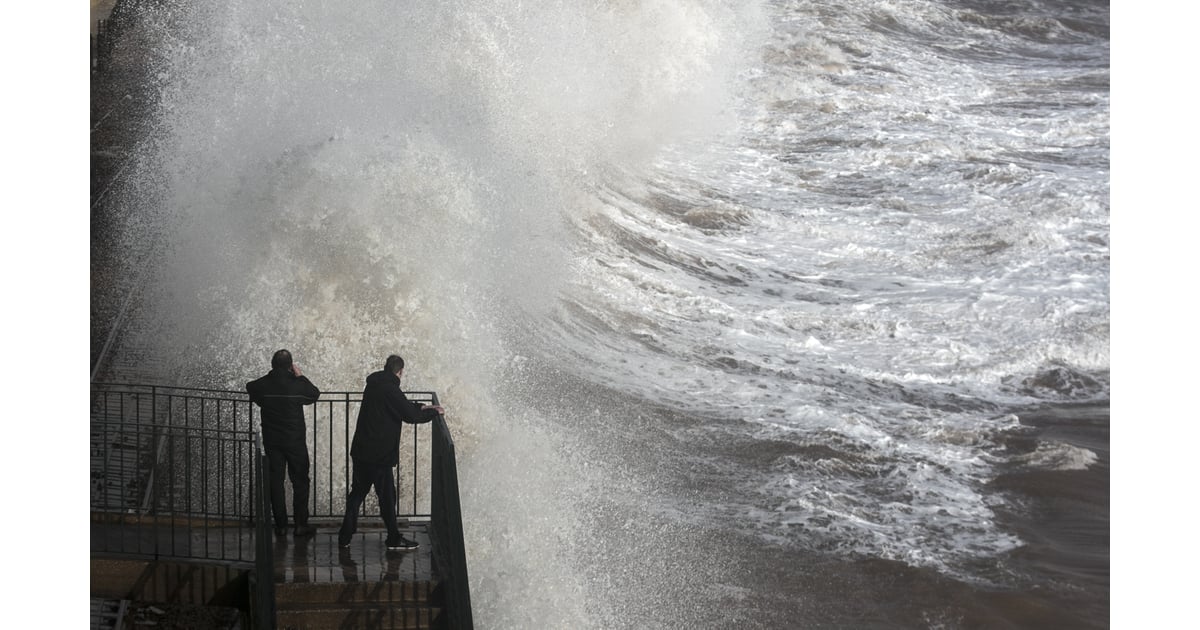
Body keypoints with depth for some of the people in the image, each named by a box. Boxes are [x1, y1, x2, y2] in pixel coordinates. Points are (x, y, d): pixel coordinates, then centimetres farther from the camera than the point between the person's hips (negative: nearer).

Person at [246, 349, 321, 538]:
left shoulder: (263, 384, -7)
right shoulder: (296, 384, -13)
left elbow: (249, 388, 14)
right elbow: (315, 394, 5)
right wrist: (300, 376, 7)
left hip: (272, 442, 2)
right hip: (295, 442, -2)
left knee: (275, 482, 8)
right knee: (300, 482, 7)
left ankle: (281, 525, 8)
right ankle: (301, 525, 4)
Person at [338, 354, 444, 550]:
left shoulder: (373, 385, 11)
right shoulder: (390, 390, -17)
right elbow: (410, 415, -16)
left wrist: (421, 407, 27)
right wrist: (434, 412, -2)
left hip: (361, 451, 8)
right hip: (379, 454, -8)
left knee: (357, 492, 14)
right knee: (387, 495, 3)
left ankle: (345, 536, 14)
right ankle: (394, 538, 13)